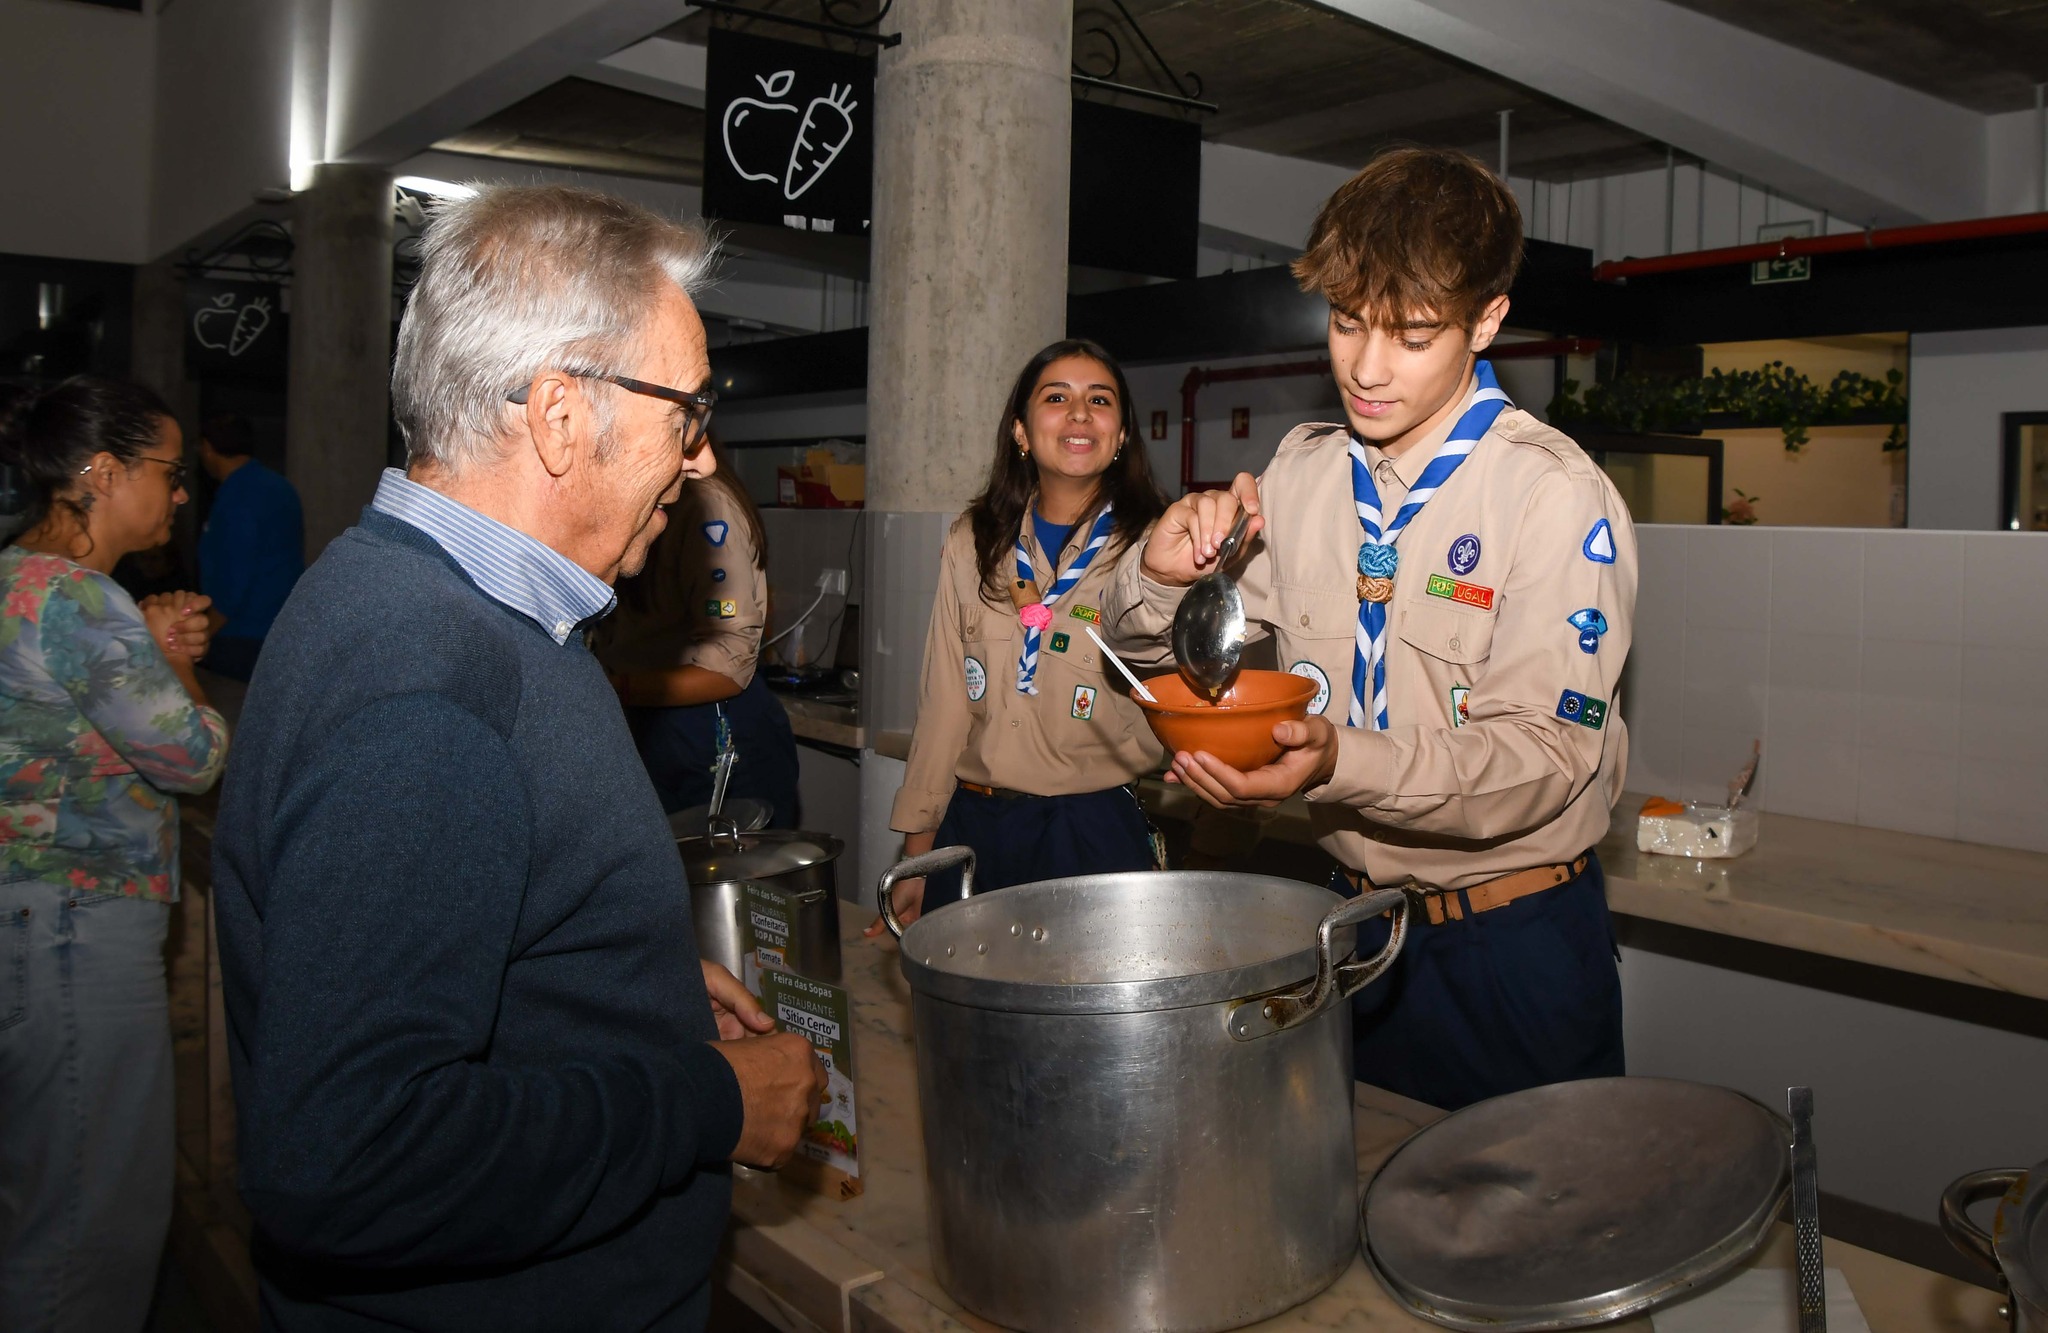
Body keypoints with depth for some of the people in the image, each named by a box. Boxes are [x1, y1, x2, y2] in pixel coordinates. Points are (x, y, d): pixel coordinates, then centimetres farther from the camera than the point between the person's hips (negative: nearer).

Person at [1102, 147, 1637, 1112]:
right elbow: (1139, 652, 8)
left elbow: (1547, 752, -20)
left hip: (1513, 948, -4)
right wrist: (1162, 575, -15)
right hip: (1353, 921, 5)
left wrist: (1341, 762, -35)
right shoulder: (1300, 472, 2)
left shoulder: (1556, 495, -15)